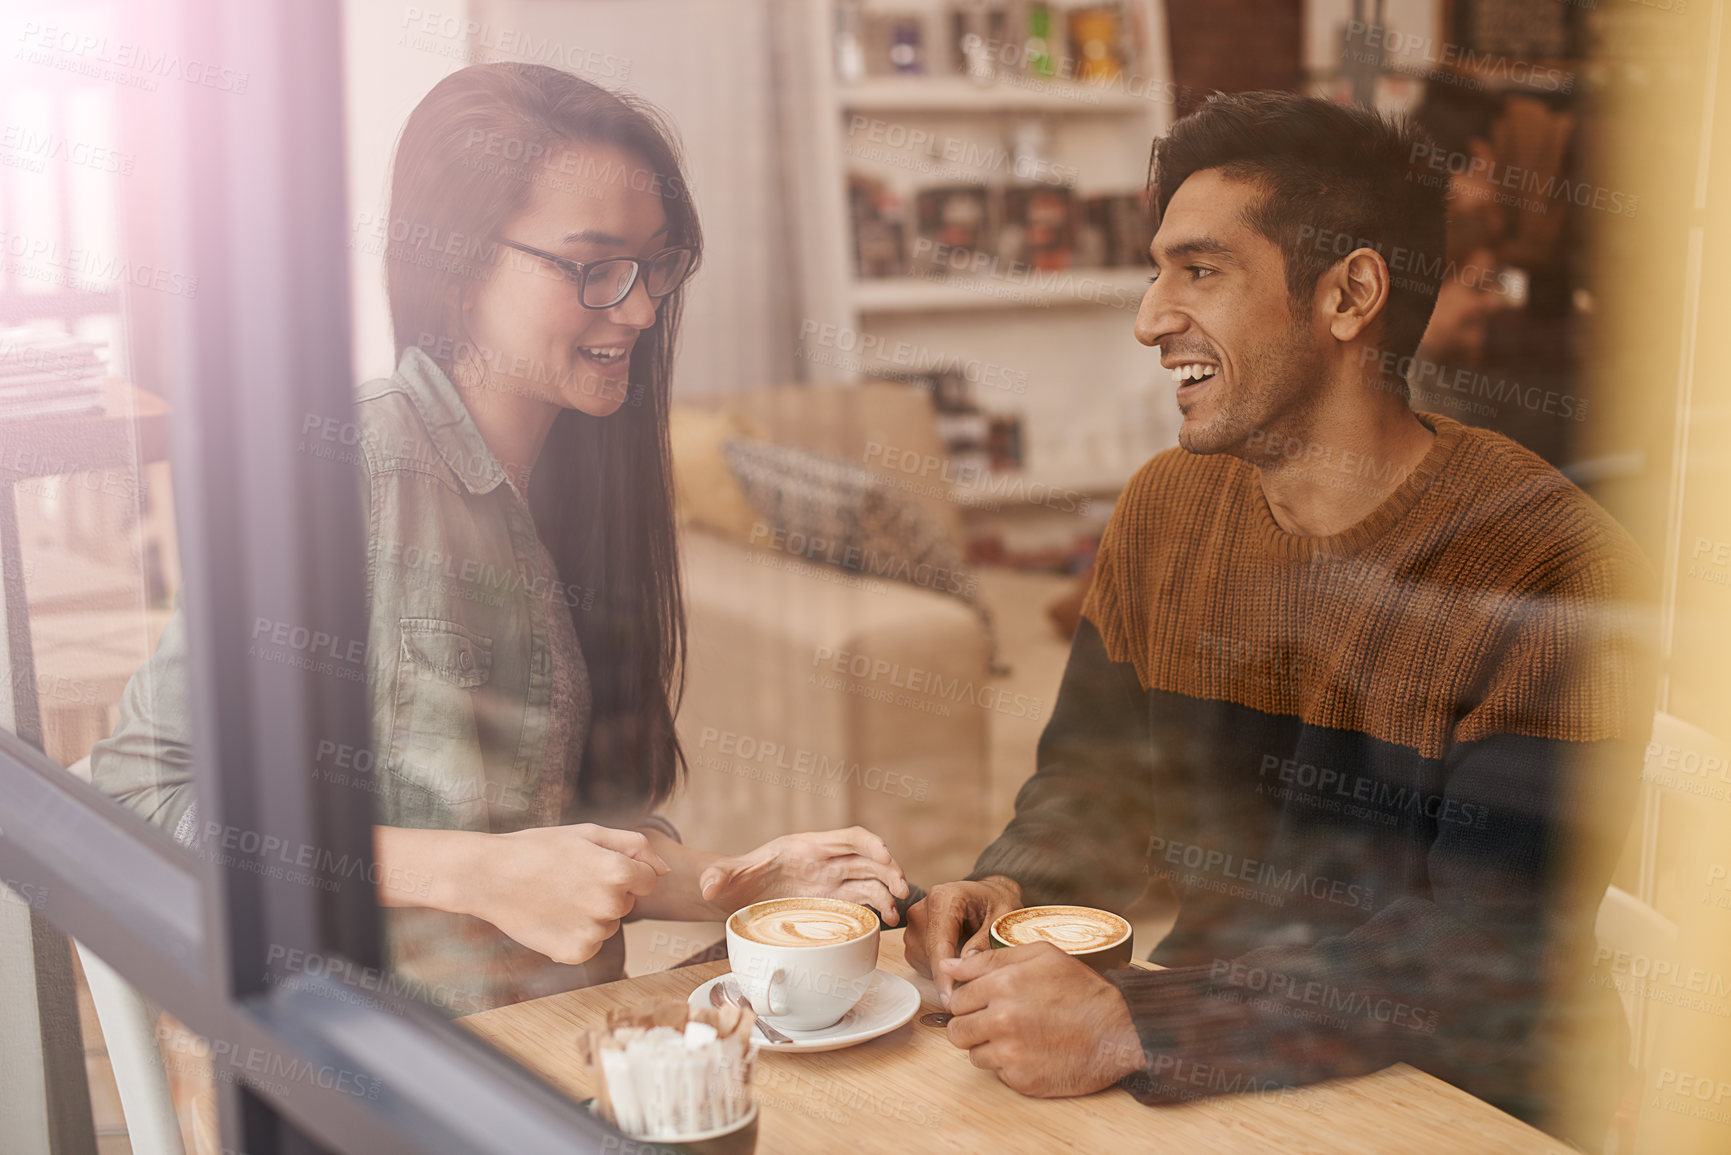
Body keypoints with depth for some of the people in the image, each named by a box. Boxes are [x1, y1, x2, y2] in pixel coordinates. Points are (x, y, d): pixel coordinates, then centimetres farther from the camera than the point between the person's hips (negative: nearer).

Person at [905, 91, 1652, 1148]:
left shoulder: (1556, 572, -19)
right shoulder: (1164, 507, 2)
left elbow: (1493, 959, -23)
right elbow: (1094, 781, 10)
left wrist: (1136, 1029, -31)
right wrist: (1009, 887, -13)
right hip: (1212, 1051, 5)